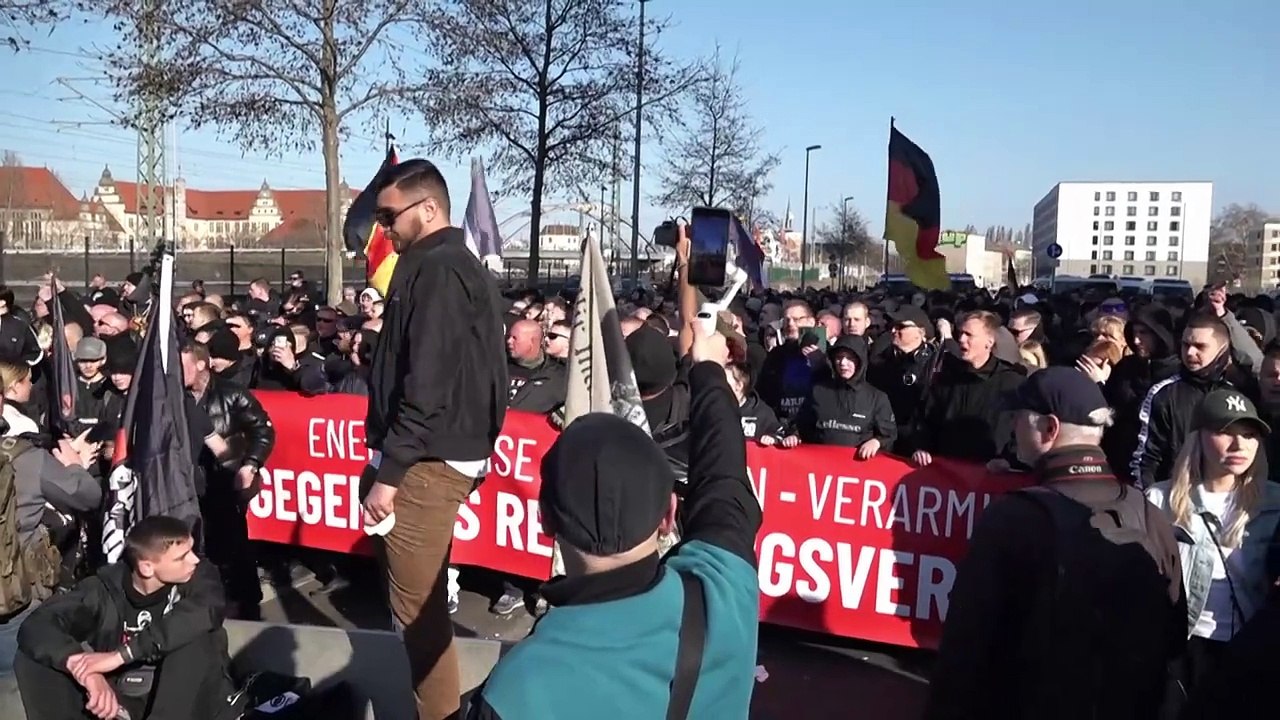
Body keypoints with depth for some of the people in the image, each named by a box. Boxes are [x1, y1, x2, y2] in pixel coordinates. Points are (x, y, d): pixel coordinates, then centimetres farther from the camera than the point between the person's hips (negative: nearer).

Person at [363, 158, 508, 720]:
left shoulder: (436, 271, -15)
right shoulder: (459, 266, 16)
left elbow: (426, 388, -22)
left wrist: (388, 473, -18)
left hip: (429, 461, -11)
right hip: (445, 454, 11)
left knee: (415, 606, -2)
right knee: (426, 600, 19)